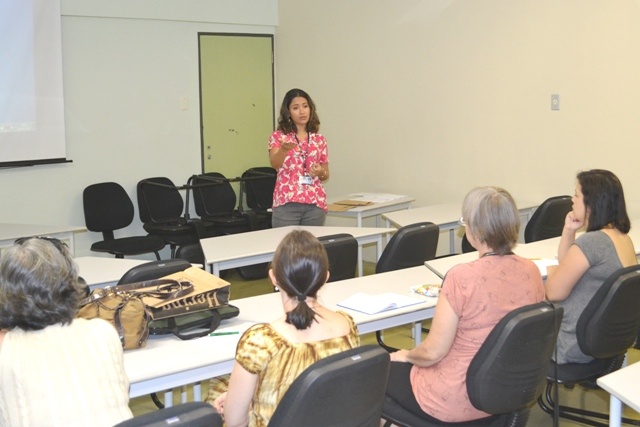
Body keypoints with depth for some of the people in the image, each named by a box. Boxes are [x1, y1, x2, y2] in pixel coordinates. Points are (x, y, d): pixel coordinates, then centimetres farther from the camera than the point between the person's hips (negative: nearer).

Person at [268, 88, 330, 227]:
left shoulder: (319, 140, 12)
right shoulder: (278, 136, 3)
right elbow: (274, 164, -16)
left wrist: (320, 172, -6)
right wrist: (284, 149, -36)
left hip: (315, 203, 3)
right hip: (286, 202, -3)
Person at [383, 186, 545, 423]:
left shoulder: (462, 277, -27)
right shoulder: (531, 271, -7)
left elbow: (432, 352, -20)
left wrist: (406, 355, 1)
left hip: (456, 402, -7)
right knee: (413, 361, 30)